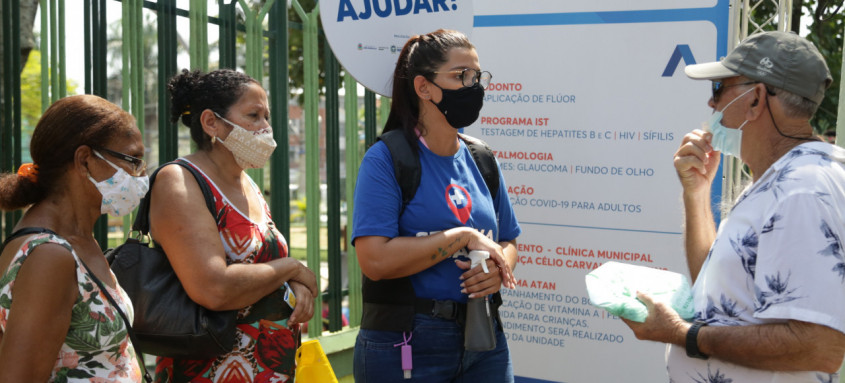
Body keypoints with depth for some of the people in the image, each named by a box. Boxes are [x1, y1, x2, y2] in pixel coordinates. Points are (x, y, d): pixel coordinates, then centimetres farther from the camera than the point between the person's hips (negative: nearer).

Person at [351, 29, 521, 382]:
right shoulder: (386, 160, -10)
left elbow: (508, 241, 18)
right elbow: (375, 259, -21)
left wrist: (498, 269, -6)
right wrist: (465, 237, -17)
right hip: (406, 346, -5)